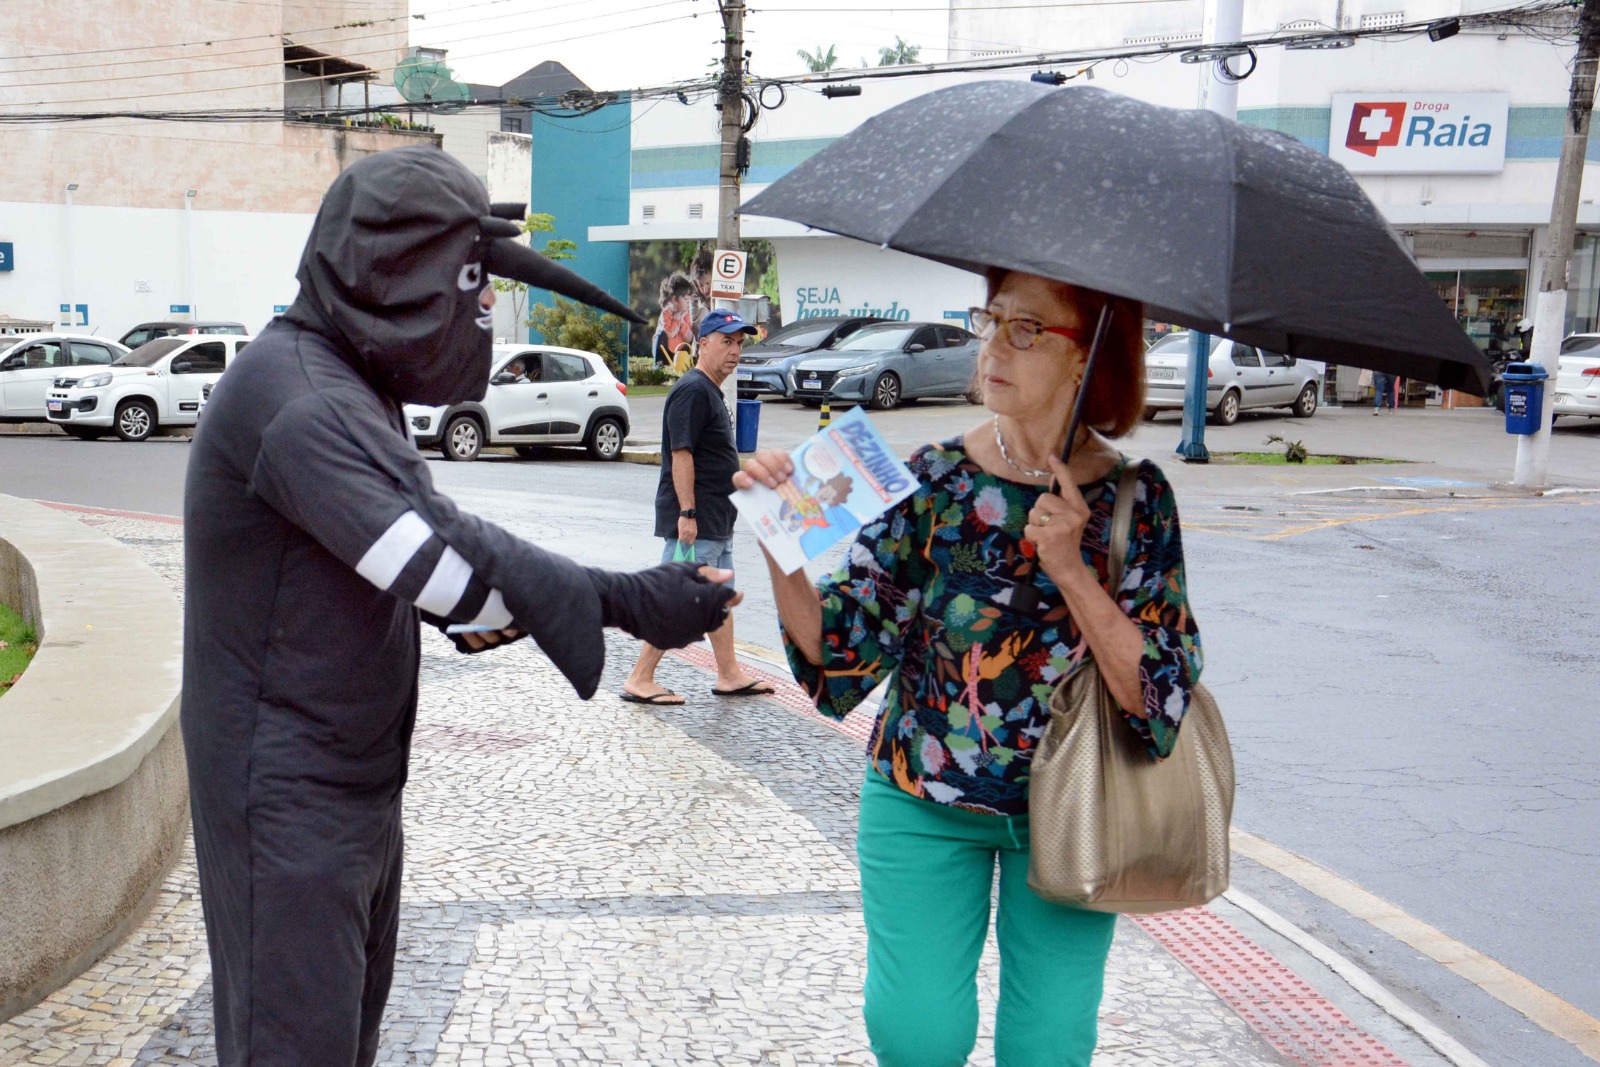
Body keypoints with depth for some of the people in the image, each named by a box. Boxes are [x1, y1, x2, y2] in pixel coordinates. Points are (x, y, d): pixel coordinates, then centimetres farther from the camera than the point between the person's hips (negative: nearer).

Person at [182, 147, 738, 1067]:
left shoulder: (346, 385, 12)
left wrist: (480, 605, -3)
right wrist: (631, 602, -31)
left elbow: (400, 547, 16)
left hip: (355, 774, 10)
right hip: (290, 791, -10)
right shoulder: (299, 397, -22)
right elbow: (441, 553, -32)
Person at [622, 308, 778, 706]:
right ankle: (639, 680, -1)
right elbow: (681, 454, -21)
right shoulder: (693, 391, -15)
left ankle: (729, 675, 23)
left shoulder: (711, 392, 17)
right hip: (694, 520, -11)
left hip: (716, 520, 11)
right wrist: (687, 513, -25)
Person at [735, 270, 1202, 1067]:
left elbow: (1159, 696, -14)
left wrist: (1072, 571, -25)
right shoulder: (934, 479, -7)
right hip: (923, 802, 0)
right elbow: (838, 654, -8)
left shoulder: (1134, 499, -7)